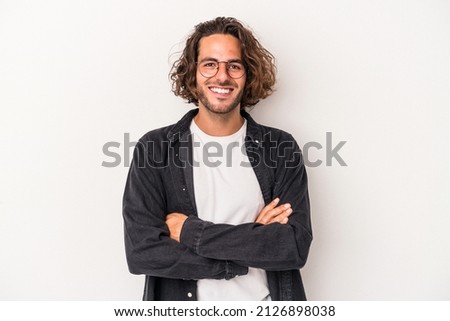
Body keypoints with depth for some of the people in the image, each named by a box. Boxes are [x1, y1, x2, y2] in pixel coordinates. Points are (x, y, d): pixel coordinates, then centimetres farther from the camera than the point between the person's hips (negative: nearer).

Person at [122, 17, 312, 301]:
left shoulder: (281, 148, -8)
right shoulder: (154, 149, -10)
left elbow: (296, 245, -17)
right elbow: (142, 251, -18)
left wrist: (190, 231, -20)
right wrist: (253, 242, -19)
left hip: (263, 303, 1)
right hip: (181, 302, 0)